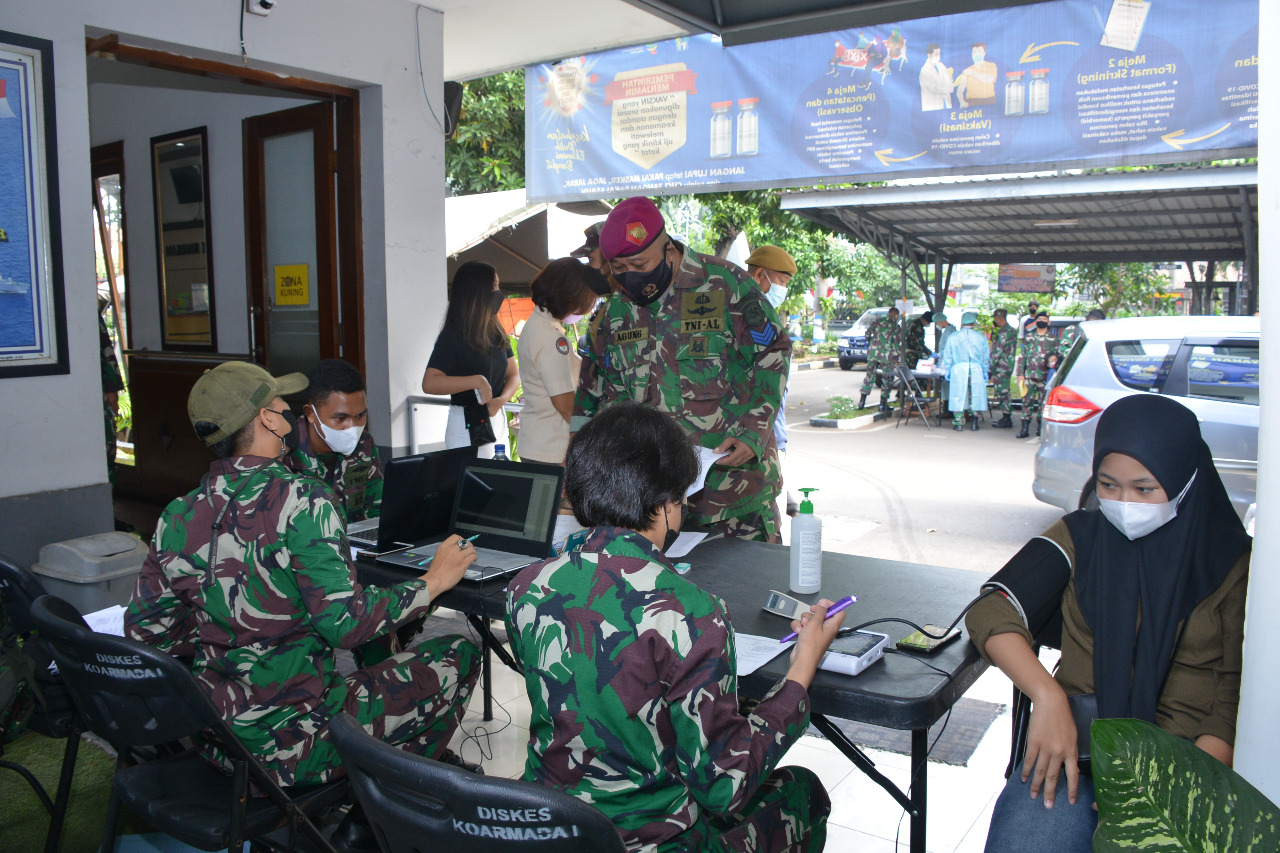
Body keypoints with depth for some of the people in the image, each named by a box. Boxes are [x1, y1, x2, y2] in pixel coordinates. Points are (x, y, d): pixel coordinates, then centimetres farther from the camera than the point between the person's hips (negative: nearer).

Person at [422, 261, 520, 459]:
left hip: (498, 419, 7)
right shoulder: (453, 335, -12)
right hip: (468, 425, -7)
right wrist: (477, 381, -26)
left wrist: (501, 399, -11)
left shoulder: (496, 331, 8)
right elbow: (429, 383, -21)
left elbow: (513, 374, 9)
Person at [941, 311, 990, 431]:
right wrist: (985, 371, 18)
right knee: (975, 395, 6)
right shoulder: (980, 337, 4)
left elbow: (947, 356, 6)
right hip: (976, 370, 0)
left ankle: (958, 422, 4)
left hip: (958, 369, 0)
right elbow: (986, 356, 10)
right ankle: (974, 423, 7)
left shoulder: (953, 336, 3)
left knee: (958, 395, 4)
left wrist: (947, 371, 13)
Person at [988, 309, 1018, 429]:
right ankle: (1006, 418, 19)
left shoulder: (1003, 332, -16)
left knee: (1002, 393, -7)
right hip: (1008, 366, 10)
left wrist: (991, 367, -13)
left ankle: (1006, 420, -5)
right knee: (1003, 392, 14)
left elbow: (997, 351, -17)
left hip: (1001, 368, -10)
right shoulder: (1012, 330, 15)